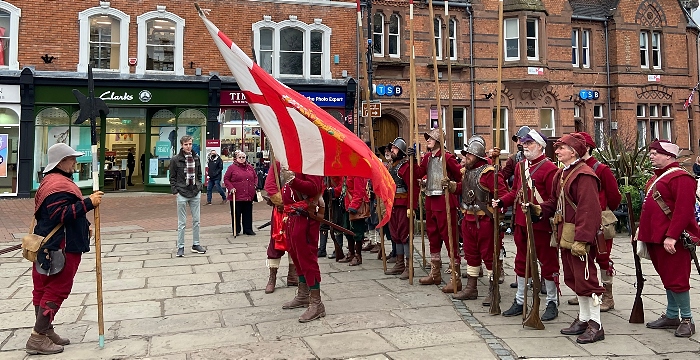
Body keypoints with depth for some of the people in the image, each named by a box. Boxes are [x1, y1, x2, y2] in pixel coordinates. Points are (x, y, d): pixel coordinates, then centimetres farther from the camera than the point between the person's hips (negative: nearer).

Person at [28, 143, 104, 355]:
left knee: (45, 288, 14)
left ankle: (46, 331, 25)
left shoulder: (54, 180, 19)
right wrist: (88, 203, -29)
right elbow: (61, 214, -28)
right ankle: (37, 338, -1)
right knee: (57, 290, -6)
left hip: (51, 245, 11)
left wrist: (83, 227, 23)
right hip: (61, 247, -11)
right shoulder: (58, 184, -18)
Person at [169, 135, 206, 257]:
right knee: (182, 223, 2)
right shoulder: (175, 159, -5)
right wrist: (175, 191, -7)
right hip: (182, 194, -4)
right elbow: (172, 178, -1)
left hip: (195, 193, 4)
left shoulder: (196, 158, 7)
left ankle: (196, 245, 21)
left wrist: (199, 188, 7)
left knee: (196, 220, 10)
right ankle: (180, 247, 10)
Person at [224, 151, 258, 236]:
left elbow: (255, 177, 22)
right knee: (236, 214, 3)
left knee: (248, 214, 9)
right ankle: (236, 230, 13)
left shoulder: (250, 167, 11)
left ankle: (248, 229, 17)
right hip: (236, 196, -4)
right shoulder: (232, 167, -1)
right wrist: (230, 188, -11)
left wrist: (255, 185, 8)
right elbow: (226, 179, 0)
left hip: (249, 196, 4)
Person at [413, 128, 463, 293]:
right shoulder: (427, 157, 12)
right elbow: (418, 173, 4)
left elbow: (460, 176, -8)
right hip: (430, 200, 8)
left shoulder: (447, 157, -10)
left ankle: (456, 279, 2)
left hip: (444, 201, -8)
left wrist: (450, 183, -21)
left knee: (449, 238, -5)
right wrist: (412, 159, -5)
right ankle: (435, 274, 30)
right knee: (433, 236, 16)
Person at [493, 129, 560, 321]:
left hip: (541, 224, -7)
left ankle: (552, 303, 20)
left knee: (547, 262, 6)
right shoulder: (520, 166, 10)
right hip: (521, 223, 7)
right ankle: (519, 301, 28)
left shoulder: (549, 168, -12)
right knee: (521, 261, 15)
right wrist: (502, 201, 1)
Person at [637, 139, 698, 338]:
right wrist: (642, 229, 18)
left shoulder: (681, 177, -14)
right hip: (655, 237, 10)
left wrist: (671, 236, -26)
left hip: (671, 240, -10)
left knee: (676, 278, -2)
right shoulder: (657, 177, 17)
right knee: (667, 278, 16)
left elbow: (683, 210, -22)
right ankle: (672, 316, 26)